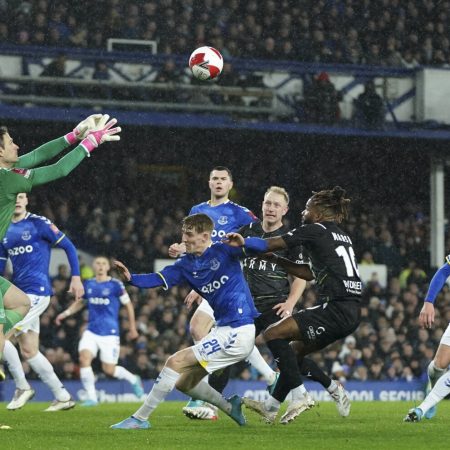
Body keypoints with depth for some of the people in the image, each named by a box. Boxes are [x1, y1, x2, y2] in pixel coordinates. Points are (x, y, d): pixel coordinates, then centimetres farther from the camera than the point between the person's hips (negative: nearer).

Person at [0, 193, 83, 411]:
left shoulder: (39, 224, -6)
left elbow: (68, 246, -3)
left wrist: (76, 277, -9)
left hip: (37, 291, -7)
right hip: (20, 293, 7)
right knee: (28, 351, 8)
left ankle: (22, 387, -2)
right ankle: (63, 397, 17)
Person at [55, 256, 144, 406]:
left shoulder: (115, 285, -6)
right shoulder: (88, 285, 6)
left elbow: (128, 304, 3)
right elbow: (80, 302, 23)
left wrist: (133, 328, 5)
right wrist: (65, 313, 10)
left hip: (110, 333, -4)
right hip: (91, 331, 4)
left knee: (109, 370, -2)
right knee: (84, 358, -19)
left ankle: (133, 380, 29)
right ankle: (91, 397, -10)